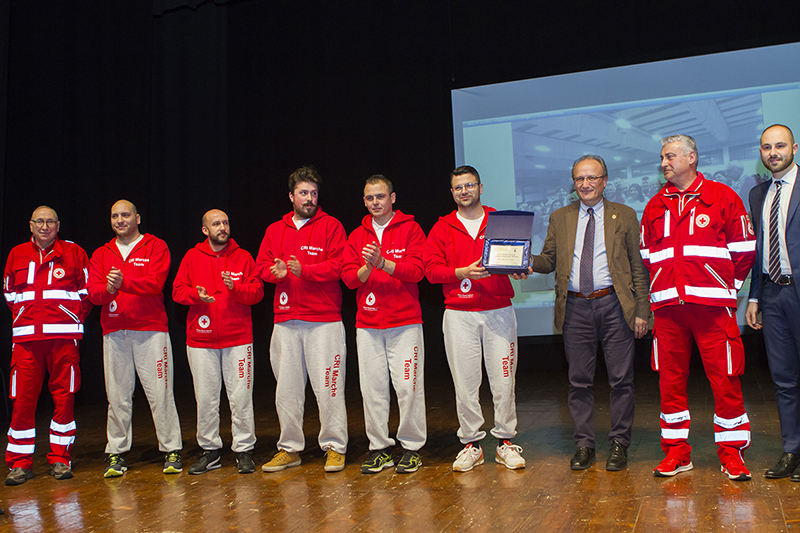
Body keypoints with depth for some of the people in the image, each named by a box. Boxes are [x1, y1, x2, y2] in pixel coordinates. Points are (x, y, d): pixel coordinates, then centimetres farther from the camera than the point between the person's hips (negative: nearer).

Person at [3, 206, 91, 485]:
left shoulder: (74, 252, 6)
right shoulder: (16, 255, 14)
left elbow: (87, 292, 10)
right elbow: (9, 294, 23)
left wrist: (72, 319, 4)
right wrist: (24, 317, 14)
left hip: (63, 336, -2)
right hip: (25, 337, 2)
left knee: (64, 396, 0)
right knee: (23, 399, -1)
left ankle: (59, 458, 12)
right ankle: (20, 462, 10)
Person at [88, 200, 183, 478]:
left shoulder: (156, 247, 5)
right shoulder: (101, 254, 17)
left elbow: (155, 282, -10)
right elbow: (93, 291, 5)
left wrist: (123, 282, -23)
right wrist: (108, 289, -17)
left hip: (151, 330, -3)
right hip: (114, 332, 4)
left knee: (160, 392, -3)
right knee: (117, 396, 5)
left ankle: (172, 450, 6)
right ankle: (116, 453, 15)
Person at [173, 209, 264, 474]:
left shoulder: (243, 257, 6)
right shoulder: (192, 257, 10)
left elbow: (257, 291, 0)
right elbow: (178, 290, 6)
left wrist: (235, 288, -18)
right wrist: (197, 294, -14)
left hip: (238, 339, -1)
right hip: (201, 340, 1)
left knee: (241, 396, -2)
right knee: (205, 398, 6)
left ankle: (244, 450, 10)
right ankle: (210, 450, 19)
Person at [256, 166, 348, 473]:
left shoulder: (331, 226, 3)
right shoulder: (275, 230, 16)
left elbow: (337, 266, -6)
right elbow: (262, 265, 12)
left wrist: (303, 270, -18)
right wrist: (277, 272, -10)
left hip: (324, 320, -4)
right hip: (285, 321, 4)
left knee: (328, 385, -2)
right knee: (286, 387, 8)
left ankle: (334, 447, 10)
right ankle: (290, 448, 20)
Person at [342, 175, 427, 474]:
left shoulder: (410, 229, 4)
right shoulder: (357, 236, 14)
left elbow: (417, 270, -8)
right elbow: (348, 276, 5)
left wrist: (383, 263, -21)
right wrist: (366, 268, -16)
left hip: (405, 323, -3)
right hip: (367, 325, 3)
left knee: (408, 386, -3)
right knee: (372, 388, 4)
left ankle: (412, 447, 11)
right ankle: (379, 448, 15)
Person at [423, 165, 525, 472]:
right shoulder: (442, 228, 9)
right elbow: (431, 268, 1)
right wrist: (463, 272, -14)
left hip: (499, 312, 0)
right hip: (459, 315, 0)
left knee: (503, 380, 0)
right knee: (465, 381, 2)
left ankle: (506, 441, 14)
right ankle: (471, 443, 14)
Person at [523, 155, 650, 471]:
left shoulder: (624, 216, 7)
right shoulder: (560, 219, 13)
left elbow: (637, 266, 4)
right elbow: (549, 260, 10)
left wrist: (641, 311, -3)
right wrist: (531, 264, -14)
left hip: (614, 305, -1)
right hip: (575, 308, 2)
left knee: (621, 379, 3)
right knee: (579, 380, 7)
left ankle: (619, 444, 17)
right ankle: (584, 444, 19)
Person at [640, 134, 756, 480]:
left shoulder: (722, 197, 4)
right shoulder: (655, 206, 15)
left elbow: (744, 249, 6)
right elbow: (645, 255, 20)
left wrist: (725, 285, 6)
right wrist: (658, 290, 12)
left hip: (712, 305, -3)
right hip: (667, 308, 4)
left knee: (724, 378, -1)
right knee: (670, 379, 6)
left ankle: (732, 453, 12)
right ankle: (676, 452, 17)